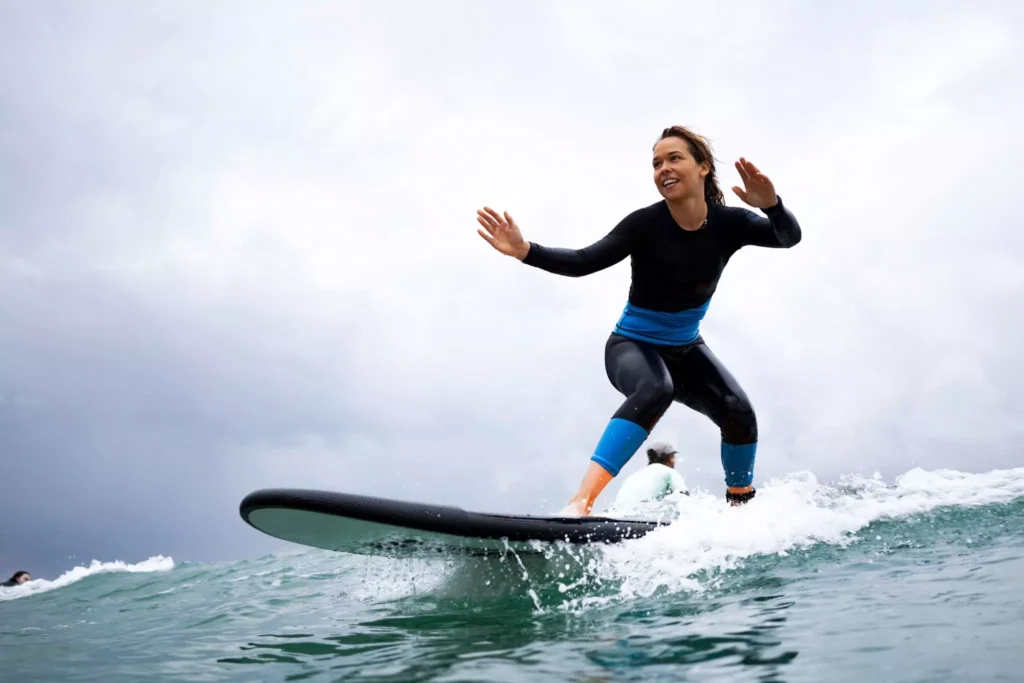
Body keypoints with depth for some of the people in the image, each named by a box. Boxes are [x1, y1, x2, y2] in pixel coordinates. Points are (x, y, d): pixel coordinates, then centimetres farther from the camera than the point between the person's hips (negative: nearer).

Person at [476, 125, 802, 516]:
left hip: (686, 349, 4)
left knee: (739, 411, -17)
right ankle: (580, 502, -44)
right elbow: (583, 262, -28)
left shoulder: (727, 223, -12)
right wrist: (525, 251, -43)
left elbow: (790, 237, -23)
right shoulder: (646, 224, -21)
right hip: (633, 345, -4)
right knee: (655, 389, -36)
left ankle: (741, 506, 10)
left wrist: (771, 205, -45)